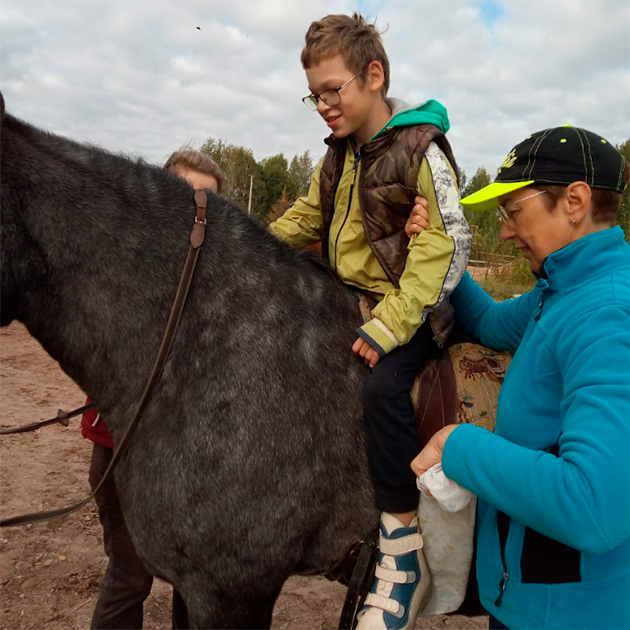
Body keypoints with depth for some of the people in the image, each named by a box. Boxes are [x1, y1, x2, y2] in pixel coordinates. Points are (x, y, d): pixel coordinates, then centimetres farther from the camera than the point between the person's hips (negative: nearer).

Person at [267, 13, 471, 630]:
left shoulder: (421, 148, -12)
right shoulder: (339, 156, 11)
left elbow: (443, 244, -18)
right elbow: (304, 220, 21)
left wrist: (390, 326, -26)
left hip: (408, 307, -8)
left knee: (383, 385, -32)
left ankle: (404, 549, -18)